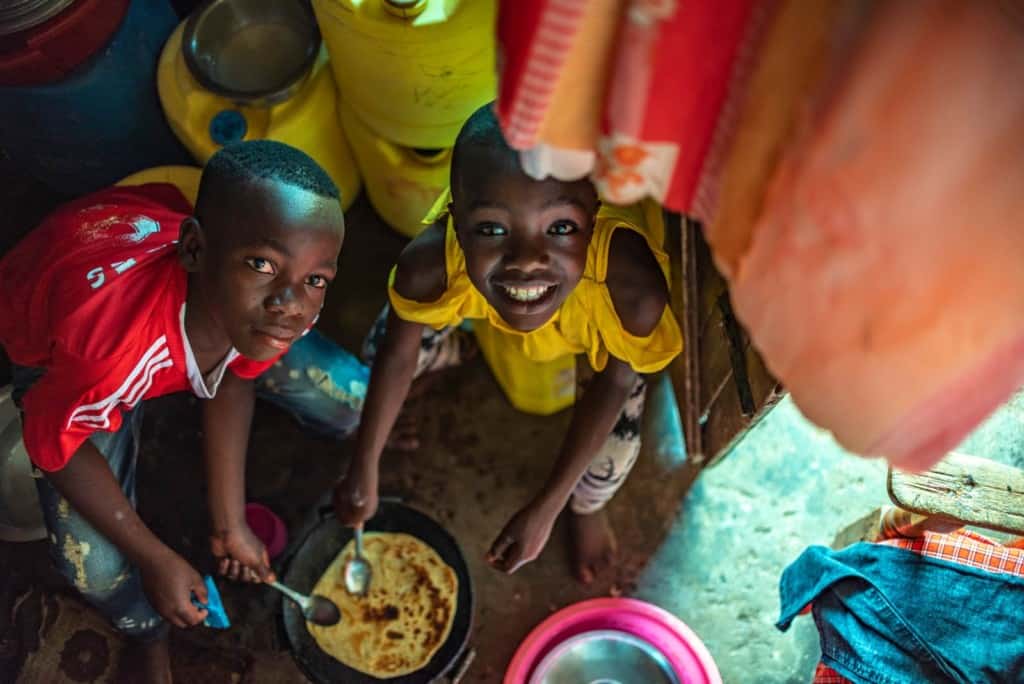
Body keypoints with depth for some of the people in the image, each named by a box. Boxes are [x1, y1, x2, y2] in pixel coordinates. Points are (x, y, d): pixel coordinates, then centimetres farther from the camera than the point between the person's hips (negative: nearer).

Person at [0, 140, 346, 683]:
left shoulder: (284, 307, -33)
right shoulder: (112, 335, -48)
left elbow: (234, 376, -11)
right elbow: (56, 443, -28)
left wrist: (230, 523, -8)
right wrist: (156, 560, -17)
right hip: (52, 350, -3)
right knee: (95, 565, -12)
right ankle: (148, 635, 26)